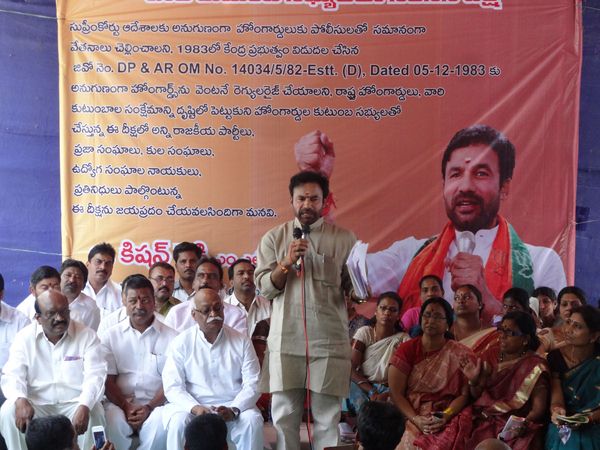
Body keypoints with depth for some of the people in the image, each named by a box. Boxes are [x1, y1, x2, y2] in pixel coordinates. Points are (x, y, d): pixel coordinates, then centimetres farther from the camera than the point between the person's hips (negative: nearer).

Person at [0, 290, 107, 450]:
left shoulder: (87, 335, -3)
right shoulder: (25, 337, 2)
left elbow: (95, 375, -12)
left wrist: (84, 407, -32)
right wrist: (20, 400, -29)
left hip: (75, 404, -1)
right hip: (36, 404, 1)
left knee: (93, 413, -32)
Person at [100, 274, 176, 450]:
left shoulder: (171, 337, 5)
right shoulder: (110, 336, 10)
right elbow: (108, 380, 4)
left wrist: (149, 407, -13)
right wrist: (126, 407, -12)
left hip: (156, 404, 0)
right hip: (120, 403, 1)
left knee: (162, 424, -33)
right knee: (113, 422, -33)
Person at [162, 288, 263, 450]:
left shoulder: (242, 341, 7)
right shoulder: (181, 343, 4)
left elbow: (252, 384, 1)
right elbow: (172, 386, -3)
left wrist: (233, 410, -17)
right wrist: (195, 408, -21)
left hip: (234, 406, 1)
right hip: (192, 405, -1)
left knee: (253, 421, -28)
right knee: (178, 421, -31)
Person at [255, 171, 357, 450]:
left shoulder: (344, 238, 6)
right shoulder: (274, 238, 8)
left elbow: (353, 287, 8)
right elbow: (264, 288, 4)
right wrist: (286, 263, -12)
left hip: (330, 339, -1)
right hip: (286, 338, 1)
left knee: (327, 416, 3)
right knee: (284, 414, 5)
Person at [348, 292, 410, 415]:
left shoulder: (403, 339, 3)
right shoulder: (364, 332, 4)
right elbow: (351, 368, -5)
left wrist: (387, 394, -24)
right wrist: (371, 391, -19)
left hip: (387, 389, 0)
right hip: (361, 385, 0)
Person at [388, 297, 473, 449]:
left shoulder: (461, 355, 4)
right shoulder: (406, 349, 5)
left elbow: (464, 394, 1)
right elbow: (396, 393, -1)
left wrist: (445, 417, -16)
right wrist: (416, 419, -14)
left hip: (446, 421, 0)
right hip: (409, 418, 0)